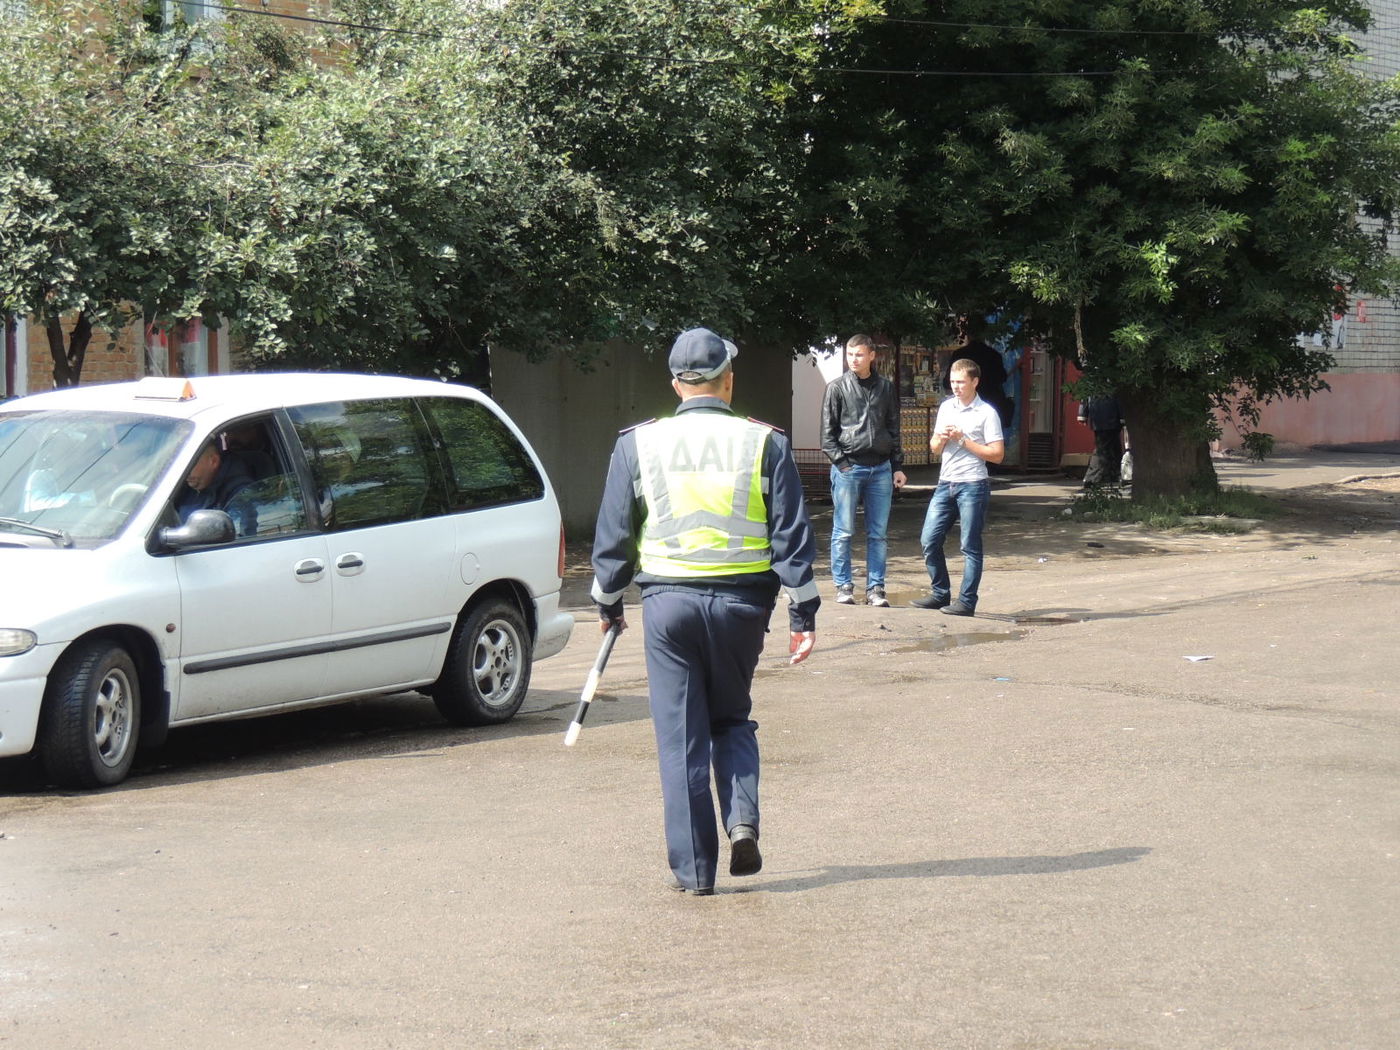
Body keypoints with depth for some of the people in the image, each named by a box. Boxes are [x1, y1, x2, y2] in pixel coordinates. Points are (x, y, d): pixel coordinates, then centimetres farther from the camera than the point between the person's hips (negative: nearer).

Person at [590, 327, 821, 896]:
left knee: (681, 738, 5)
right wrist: (803, 614, 4)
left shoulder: (638, 444, 2)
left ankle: (694, 867, 5)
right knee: (732, 720, 20)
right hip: (741, 603, 1)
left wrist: (608, 602, 20)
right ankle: (742, 820, -2)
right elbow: (792, 535, -1)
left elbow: (613, 534, 7)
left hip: (668, 602, -1)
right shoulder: (764, 444, 0)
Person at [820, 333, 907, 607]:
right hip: (848, 468, -3)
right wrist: (841, 463, -9)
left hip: (880, 468, 3)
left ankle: (875, 588, 9)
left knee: (878, 533, 5)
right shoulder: (837, 387, 1)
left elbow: (894, 429, 16)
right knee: (843, 532, 0)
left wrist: (897, 466, 11)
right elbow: (828, 433, 0)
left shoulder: (885, 387, 11)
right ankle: (844, 587, 6)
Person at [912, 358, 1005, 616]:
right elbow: (935, 449, 21)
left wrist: (963, 440, -13)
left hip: (973, 486, -6)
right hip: (946, 483, 6)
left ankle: (967, 601, 2)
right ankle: (941, 594, 14)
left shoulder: (986, 413, -5)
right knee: (929, 540, 2)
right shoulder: (946, 408, 14)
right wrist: (941, 438, -2)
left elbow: (997, 454, -10)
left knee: (970, 546, -2)